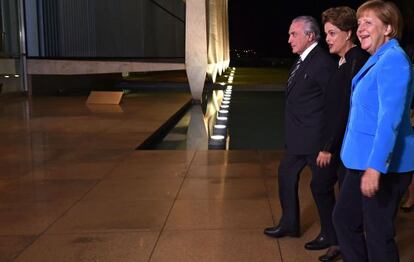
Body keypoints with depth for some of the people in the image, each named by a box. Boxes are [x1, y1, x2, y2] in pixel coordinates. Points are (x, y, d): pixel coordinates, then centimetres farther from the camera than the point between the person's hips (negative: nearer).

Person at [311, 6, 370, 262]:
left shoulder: (357, 61, -18)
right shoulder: (344, 61, 10)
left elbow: (347, 108, -22)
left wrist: (329, 147, -18)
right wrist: (327, 144, 10)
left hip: (348, 143, -9)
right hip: (335, 142, 9)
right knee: (321, 186, 16)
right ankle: (331, 237, 31)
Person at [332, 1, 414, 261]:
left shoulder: (393, 59, -16)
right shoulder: (377, 59, 14)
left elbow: (390, 118, -25)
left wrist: (375, 166, -29)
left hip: (383, 163, -10)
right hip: (364, 159, 10)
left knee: (378, 233, 3)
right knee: (344, 217, 17)